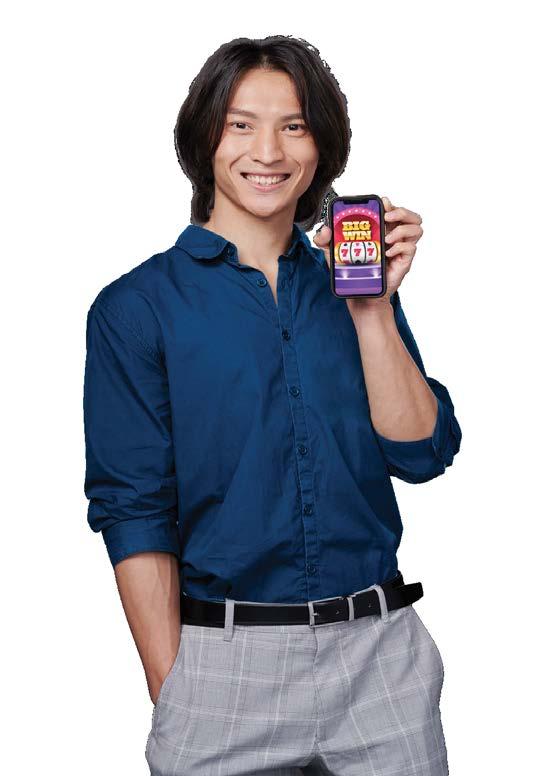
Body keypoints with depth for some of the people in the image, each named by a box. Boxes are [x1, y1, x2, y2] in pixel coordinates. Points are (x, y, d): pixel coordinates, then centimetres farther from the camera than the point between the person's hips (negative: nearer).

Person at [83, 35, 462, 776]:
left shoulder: (355, 282, 8)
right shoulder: (136, 307, -2)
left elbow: (421, 455, -1)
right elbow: (135, 514, -5)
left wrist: (373, 310, -10)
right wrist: (169, 694, -8)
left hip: (380, 651, 3)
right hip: (226, 662, -3)